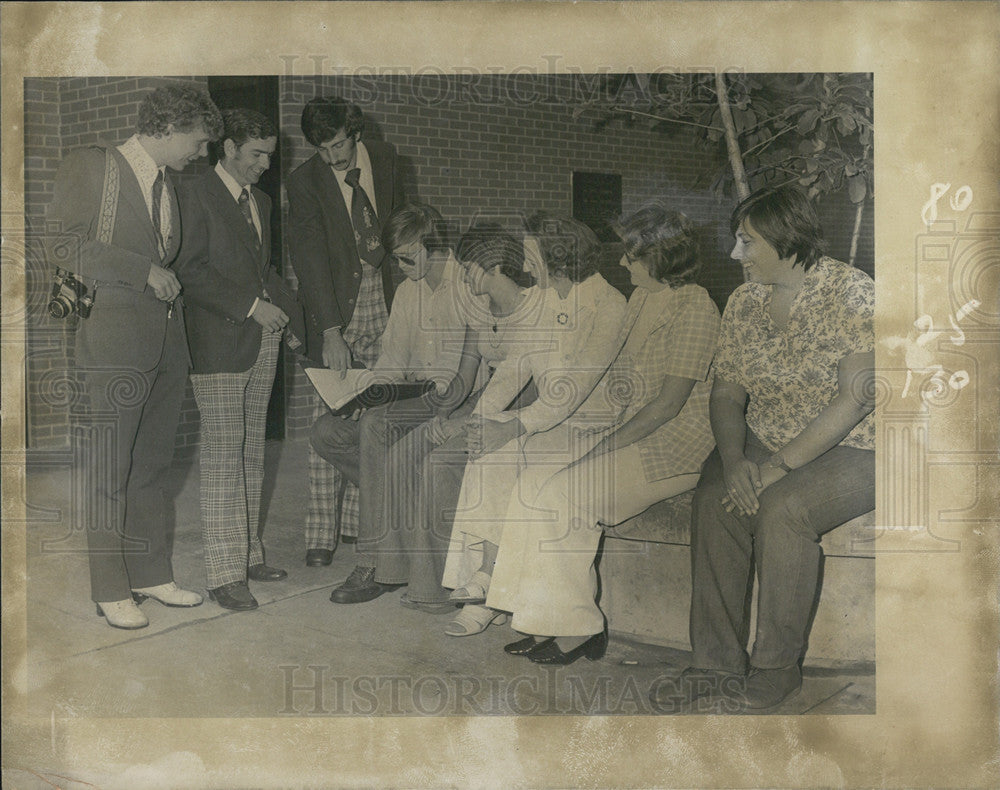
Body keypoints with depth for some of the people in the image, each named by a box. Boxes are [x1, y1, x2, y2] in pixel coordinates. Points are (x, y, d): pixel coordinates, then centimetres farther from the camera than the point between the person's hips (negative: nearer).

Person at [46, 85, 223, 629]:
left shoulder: (171, 185, 17)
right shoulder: (91, 167, -3)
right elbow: (62, 244, -11)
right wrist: (144, 271, -13)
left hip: (167, 342, 7)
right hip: (116, 343, -7)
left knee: (152, 467, 12)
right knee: (110, 472, -1)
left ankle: (151, 574, 22)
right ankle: (111, 590, 7)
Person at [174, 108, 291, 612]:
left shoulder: (260, 202, 20)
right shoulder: (196, 196, -5)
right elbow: (192, 271, -13)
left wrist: (282, 303, 6)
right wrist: (251, 305, -16)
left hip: (263, 341, 8)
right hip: (220, 343, -7)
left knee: (251, 455, 11)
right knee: (223, 458, -7)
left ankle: (249, 555, 19)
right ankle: (224, 574, -3)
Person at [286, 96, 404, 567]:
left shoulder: (384, 159, 3)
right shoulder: (304, 181, -9)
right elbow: (310, 255, -17)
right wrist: (330, 330, -25)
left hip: (384, 303, 4)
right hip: (335, 306, -3)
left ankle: (359, 517, 16)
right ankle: (321, 532, -1)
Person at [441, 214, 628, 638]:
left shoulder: (608, 306, -14)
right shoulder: (543, 301, 12)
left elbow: (576, 386, -22)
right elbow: (516, 365, 8)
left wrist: (513, 427, -29)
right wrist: (483, 413, -10)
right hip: (546, 418, 7)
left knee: (508, 449, -28)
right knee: (488, 449, -20)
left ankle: (487, 590, -16)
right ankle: (481, 583, -21)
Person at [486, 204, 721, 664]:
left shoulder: (694, 309, -13)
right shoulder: (640, 299, 14)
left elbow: (670, 402, -18)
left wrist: (606, 445, -20)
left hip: (674, 444, -8)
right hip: (626, 428, 8)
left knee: (564, 492, -24)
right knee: (532, 477, -13)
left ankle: (579, 628, -10)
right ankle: (551, 621, -11)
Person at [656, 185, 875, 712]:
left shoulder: (852, 295, -14)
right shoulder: (744, 302, 4)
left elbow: (855, 399, -21)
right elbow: (727, 394, 5)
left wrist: (778, 467, -25)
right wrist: (734, 460, -15)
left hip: (853, 450, -5)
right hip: (765, 443, 5)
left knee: (780, 508, -33)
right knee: (714, 498, -24)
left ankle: (778, 669, -16)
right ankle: (718, 662, -16)